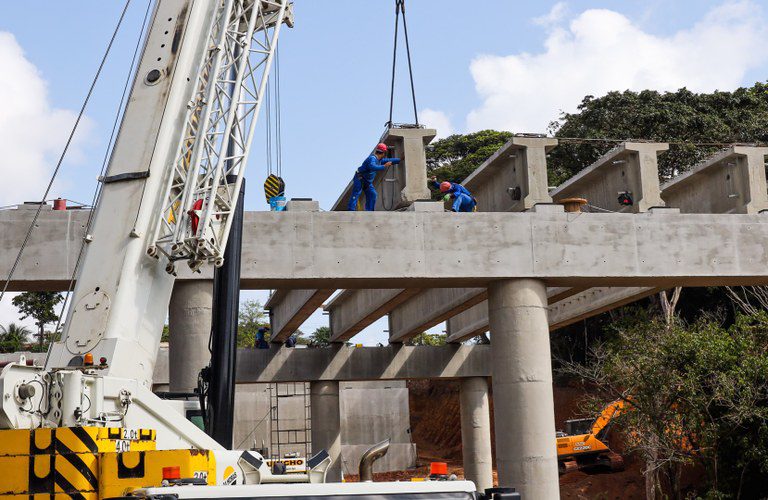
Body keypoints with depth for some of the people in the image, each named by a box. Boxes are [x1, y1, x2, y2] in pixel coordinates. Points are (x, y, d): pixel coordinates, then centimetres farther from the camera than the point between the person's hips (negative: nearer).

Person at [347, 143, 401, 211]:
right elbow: (373, 167, -42)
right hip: (360, 179, -10)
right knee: (356, 194, -17)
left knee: (372, 194, 3)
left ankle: (369, 211, 6)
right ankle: (351, 210, -25)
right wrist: (384, 166, -43)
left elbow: (389, 160, 21)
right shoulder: (372, 158, -22)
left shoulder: (379, 160, 9)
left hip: (367, 182, 10)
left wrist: (400, 160, 22)